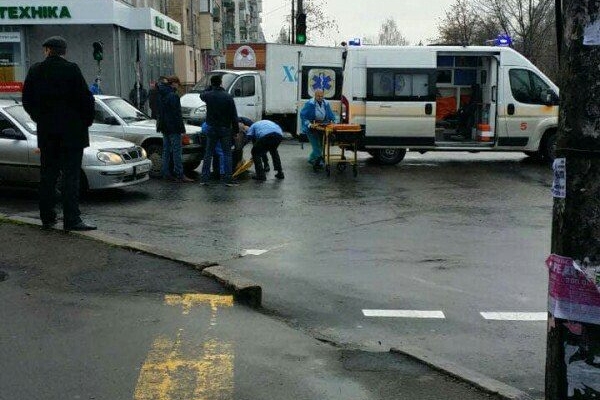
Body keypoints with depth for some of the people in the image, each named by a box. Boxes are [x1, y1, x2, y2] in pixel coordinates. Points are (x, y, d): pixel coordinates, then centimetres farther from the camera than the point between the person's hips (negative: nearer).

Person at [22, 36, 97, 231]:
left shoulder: (35, 70, 4)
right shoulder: (71, 69, -9)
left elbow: (27, 100, 10)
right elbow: (85, 98, -11)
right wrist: (86, 121, 3)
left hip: (46, 132, 4)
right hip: (71, 131, -4)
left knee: (47, 175, 11)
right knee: (71, 175, -3)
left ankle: (47, 218, 17)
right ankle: (71, 220, -6)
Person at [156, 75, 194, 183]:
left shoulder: (161, 94, 11)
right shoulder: (173, 96, -16)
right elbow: (177, 114, -18)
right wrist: (181, 128, -14)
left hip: (164, 127, 9)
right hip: (173, 127, -9)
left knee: (166, 150, 12)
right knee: (176, 150, -8)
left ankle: (166, 173, 14)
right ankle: (179, 175, -8)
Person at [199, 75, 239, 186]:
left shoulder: (208, 95, -5)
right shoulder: (228, 96, -8)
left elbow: (201, 95, 23)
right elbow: (234, 115, -6)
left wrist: (210, 88, 18)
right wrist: (236, 129, 1)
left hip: (212, 129, 2)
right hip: (225, 129, -2)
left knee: (208, 154, 9)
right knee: (227, 154, 4)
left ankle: (204, 178, 8)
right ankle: (228, 179, 0)